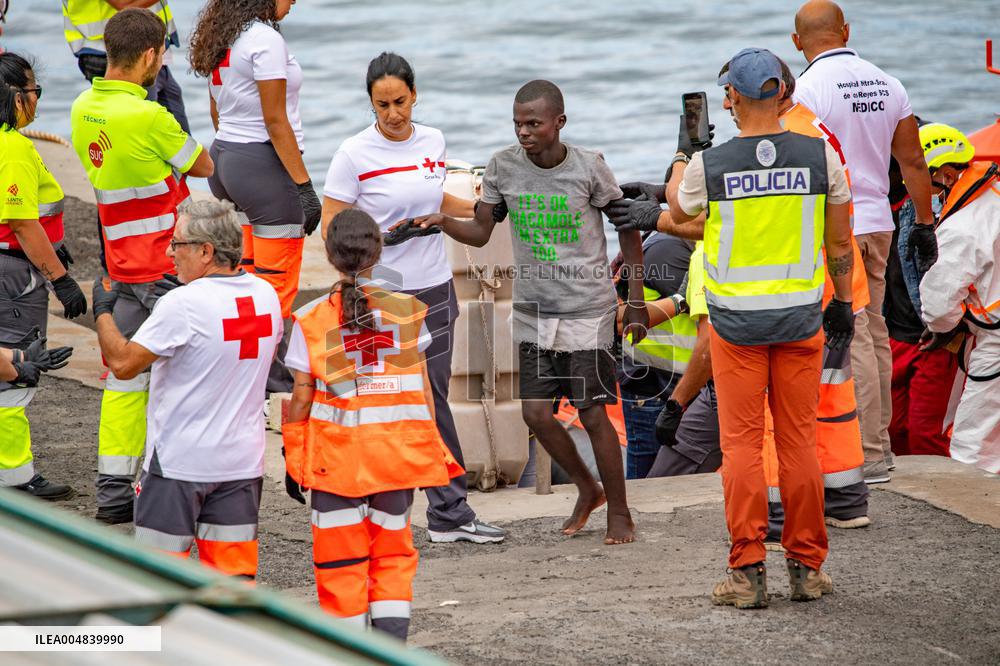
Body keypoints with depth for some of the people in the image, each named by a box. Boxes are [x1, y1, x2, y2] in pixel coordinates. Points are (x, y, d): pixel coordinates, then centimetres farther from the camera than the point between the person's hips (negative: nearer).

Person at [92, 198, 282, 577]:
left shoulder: (183, 304, -20)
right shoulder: (266, 296, 1)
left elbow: (123, 363, -17)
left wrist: (102, 311, 1)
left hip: (178, 462, -6)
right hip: (242, 460, 6)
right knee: (234, 574, 8)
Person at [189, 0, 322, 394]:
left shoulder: (219, 39, 10)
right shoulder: (265, 40, -16)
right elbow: (276, 121, -17)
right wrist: (304, 185, -15)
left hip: (225, 156, 9)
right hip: (265, 163, -9)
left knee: (244, 276, 16)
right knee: (277, 284, -2)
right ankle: (272, 377, 1)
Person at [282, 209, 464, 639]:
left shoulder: (310, 321, -6)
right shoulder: (407, 312, -2)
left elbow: (301, 399, -3)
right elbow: (423, 389, 3)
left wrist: (293, 459, 7)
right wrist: (434, 451, 12)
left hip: (337, 455, -2)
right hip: (398, 455, 2)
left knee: (341, 561, 7)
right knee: (394, 554, 13)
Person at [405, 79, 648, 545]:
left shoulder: (588, 169, -12)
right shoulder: (503, 167, -3)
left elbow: (627, 228, -1)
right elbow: (480, 232, 4)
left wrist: (636, 301, -2)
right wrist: (443, 222, -18)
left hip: (587, 309, -4)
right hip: (533, 311, 4)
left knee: (593, 414, -5)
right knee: (536, 413, -1)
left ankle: (619, 513, 12)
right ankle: (587, 488, 25)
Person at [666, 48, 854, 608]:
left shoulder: (708, 165, -10)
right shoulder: (821, 156, -6)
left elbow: (679, 211, 13)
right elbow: (840, 242, 4)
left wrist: (685, 149, 25)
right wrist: (843, 303, 17)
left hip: (736, 320, -2)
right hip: (801, 318, 2)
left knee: (741, 445, 4)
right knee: (799, 441, 9)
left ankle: (748, 572, 1)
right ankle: (807, 568, 13)